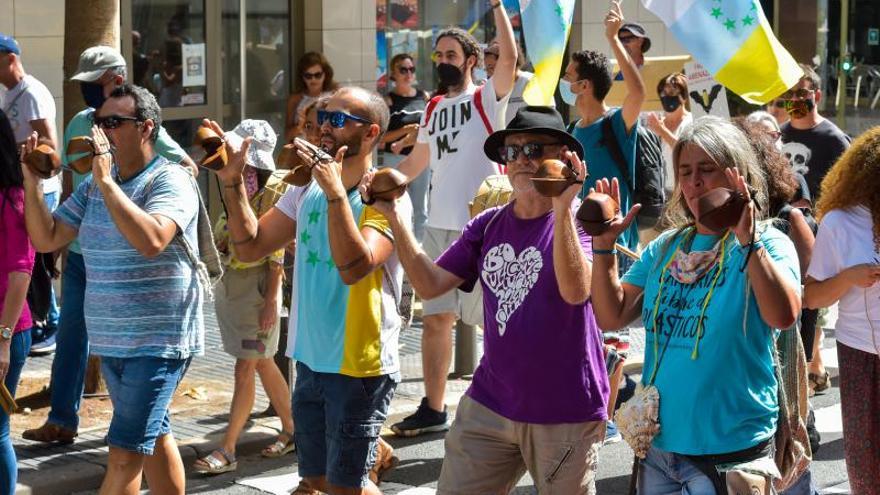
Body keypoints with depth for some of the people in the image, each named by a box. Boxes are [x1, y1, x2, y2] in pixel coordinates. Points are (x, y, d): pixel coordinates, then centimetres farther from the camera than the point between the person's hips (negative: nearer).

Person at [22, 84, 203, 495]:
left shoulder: (170, 181, -14)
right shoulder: (94, 185, 9)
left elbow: (151, 241, -31)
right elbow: (46, 239, 8)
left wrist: (107, 183, -30)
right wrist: (31, 183, -4)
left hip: (159, 341, -8)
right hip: (111, 339, 8)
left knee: (125, 454, -11)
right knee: (153, 437, 18)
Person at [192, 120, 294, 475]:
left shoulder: (275, 188, -14)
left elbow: (275, 251, -15)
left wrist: (270, 300, -17)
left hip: (257, 282, -8)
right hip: (228, 280, 8)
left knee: (245, 368, -6)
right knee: (262, 363, 15)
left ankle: (227, 451, -5)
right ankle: (291, 429, 28)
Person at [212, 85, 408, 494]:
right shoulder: (308, 191, 6)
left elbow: (354, 267, -29)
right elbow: (250, 247, 5)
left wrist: (336, 192, -34)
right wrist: (232, 183, -6)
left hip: (359, 366, -7)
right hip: (311, 361, 7)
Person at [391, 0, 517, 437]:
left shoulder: (486, 98, -4)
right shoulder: (434, 109, 15)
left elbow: (509, 57, -22)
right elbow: (414, 163, 25)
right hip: (439, 225, 7)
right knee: (434, 319, 12)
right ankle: (433, 409, 23)